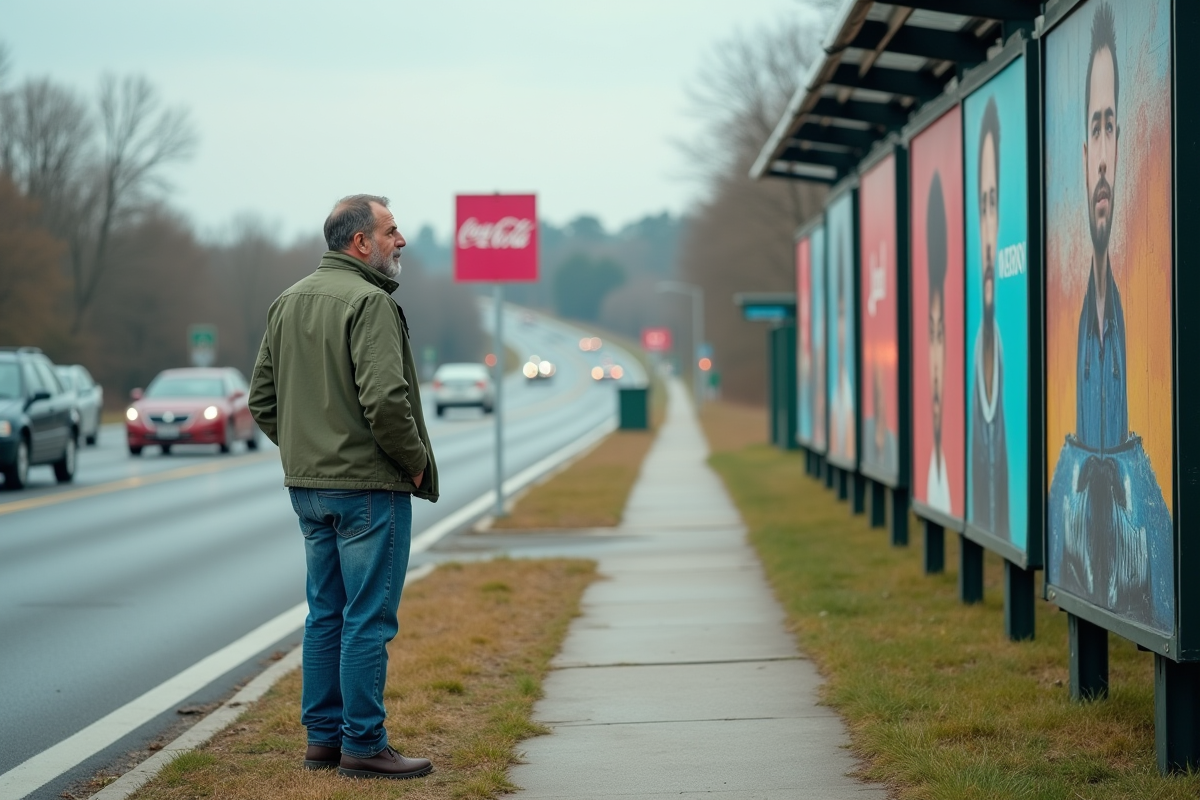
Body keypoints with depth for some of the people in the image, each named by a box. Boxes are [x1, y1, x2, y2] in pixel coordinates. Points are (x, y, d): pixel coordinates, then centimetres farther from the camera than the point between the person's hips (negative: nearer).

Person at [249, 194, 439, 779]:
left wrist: (304, 449, 17)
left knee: (325, 614, 15)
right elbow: (384, 401, -24)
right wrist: (417, 460, -11)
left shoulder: (287, 303, 12)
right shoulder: (368, 302, -15)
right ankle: (363, 745, 0)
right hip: (369, 485, -9)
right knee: (368, 619, -3)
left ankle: (323, 737, 20)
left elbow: (262, 401, 15)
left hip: (308, 487, 9)